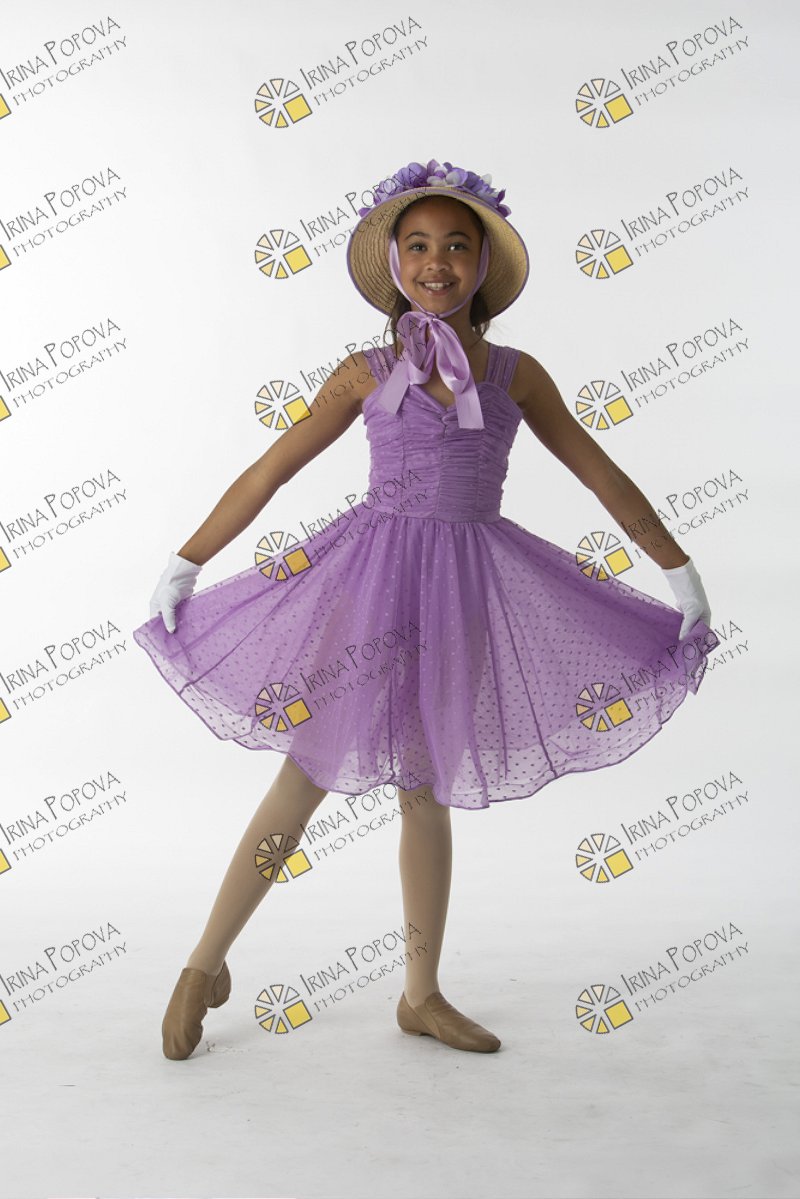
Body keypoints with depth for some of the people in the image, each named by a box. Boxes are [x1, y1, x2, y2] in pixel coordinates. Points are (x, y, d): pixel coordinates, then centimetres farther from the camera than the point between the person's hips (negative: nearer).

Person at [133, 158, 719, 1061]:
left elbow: (601, 476, 9)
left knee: (427, 794, 11)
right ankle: (206, 965, 19)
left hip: (467, 584, 2)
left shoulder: (516, 373, 5)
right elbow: (267, 473, 3)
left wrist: (681, 569, 10)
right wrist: (183, 566, 3)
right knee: (304, 779, 1)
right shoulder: (365, 374, 1)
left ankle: (422, 996, 26)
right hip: (372, 574, -2)